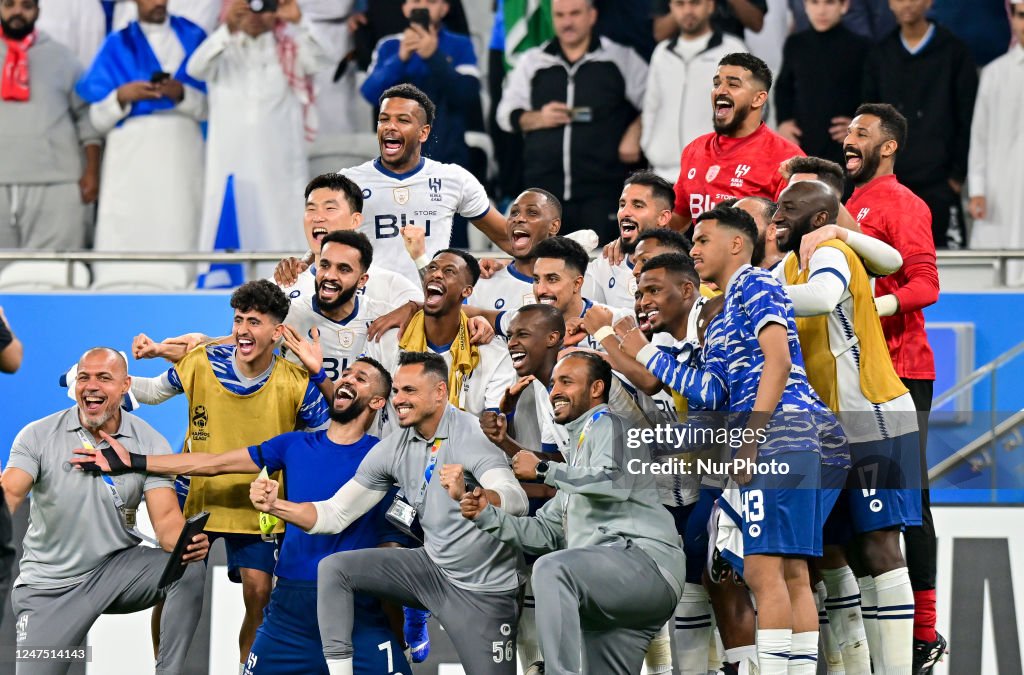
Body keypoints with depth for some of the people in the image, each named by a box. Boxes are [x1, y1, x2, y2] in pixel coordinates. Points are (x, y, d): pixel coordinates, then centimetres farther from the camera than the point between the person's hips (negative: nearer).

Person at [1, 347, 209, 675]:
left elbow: (166, 516, -12)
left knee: (188, 572, -26)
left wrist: (185, 543, -37)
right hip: (49, 585, 0)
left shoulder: (149, 443, -4)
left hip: (119, 568, 0)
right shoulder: (39, 436, -7)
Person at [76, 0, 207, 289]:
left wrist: (181, 93, -12)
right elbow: (98, 118, 7)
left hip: (181, 155, 0)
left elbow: (208, 107, 7)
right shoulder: (118, 47, 12)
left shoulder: (192, 38, 13)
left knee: (180, 236, -10)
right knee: (127, 238, -11)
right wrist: (122, 97, -12)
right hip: (132, 157, 0)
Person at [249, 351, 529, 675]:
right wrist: (275, 505, -15)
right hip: (433, 567, 5)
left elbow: (516, 503, -35)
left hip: (485, 590, -5)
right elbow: (336, 515, 2)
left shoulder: (473, 435, -19)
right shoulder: (393, 449, 0)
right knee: (333, 569, -7)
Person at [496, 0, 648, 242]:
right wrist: (536, 119, -5)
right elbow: (506, 113, 15)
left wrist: (635, 132, -7)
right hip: (544, 184, 2)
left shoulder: (621, 59, 8)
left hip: (601, 192, -2)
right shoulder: (532, 62, 15)